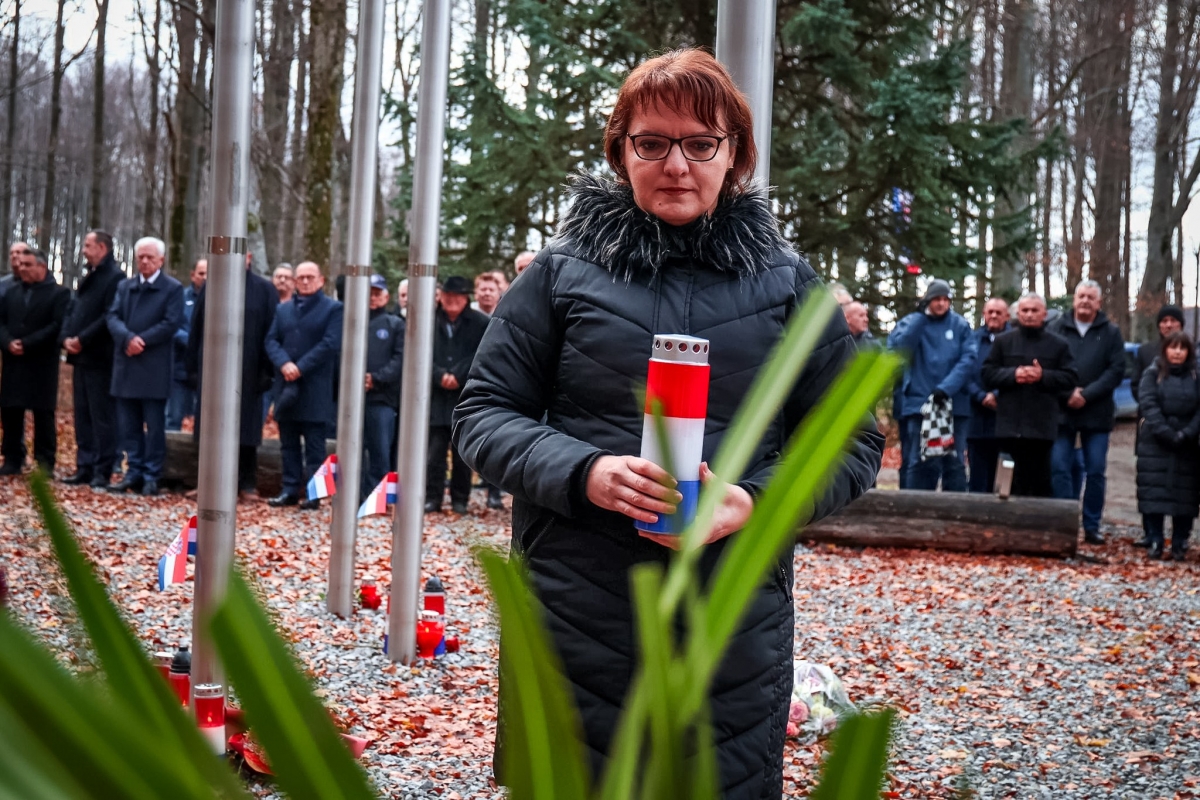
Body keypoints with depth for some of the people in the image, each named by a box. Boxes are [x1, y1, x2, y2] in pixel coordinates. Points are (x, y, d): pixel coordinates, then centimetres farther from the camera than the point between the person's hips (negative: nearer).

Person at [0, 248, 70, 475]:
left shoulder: (60, 293, -1)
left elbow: (57, 326, -12)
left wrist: (27, 344, -16)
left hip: (42, 364, -5)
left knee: (43, 413, -2)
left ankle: (45, 462, 2)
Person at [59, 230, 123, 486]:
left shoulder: (114, 277, -10)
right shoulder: (88, 278, 19)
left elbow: (110, 318, -18)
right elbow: (73, 311, 18)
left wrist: (82, 339, -17)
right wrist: (66, 337, 1)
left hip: (100, 358, -9)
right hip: (80, 356, 9)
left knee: (102, 416, -5)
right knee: (82, 416, 11)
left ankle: (102, 471, -3)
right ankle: (85, 467, 16)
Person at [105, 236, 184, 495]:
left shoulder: (173, 288, 0)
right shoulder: (124, 286, 15)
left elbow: (171, 323, -10)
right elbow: (113, 317, 4)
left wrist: (142, 341, -15)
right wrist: (128, 338, -16)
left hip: (155, 366, -5)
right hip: (126, 363, 5)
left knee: (154, 424, -1)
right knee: (128, 423, 7)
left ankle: (151, 476, 3)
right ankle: (134, 471, 14)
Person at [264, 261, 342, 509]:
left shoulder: (333, 309, 1)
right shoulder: (283, 309, 17)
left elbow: (331, 344, -10)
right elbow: (271, 340, 9)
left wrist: (300, 367, -15)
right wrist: (284, 364, -11)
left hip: (315, 388, -5)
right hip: (286, 385, 5)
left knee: (314, 445, -2)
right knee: (288, 443, 8)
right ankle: (290, 490, 13)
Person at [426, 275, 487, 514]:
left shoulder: (479, 323, 1)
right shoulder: (430, 321, 3)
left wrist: (457, 376, -13)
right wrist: (440, 376, -13)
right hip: (436, 396, 1)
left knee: (462, 452, 5)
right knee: (435, 450, 0)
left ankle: (460, 499, 13)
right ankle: (432, 497, 7)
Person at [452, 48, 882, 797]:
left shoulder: (786, 283, 6)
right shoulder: (563, 272, 4)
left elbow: (853, 440, 8)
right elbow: (484, 413, 5)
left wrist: (757, 500, -12)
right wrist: (582, 472, -14)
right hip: (576, 624, 0)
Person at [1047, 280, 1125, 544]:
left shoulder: (1111, 333, 6)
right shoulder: (1057, 328, 5)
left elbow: (1116, 371, -2)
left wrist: (1086, 395, -12)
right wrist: (1067, 394, -13)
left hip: (1097, 413, 0)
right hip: (1061, 411, 0)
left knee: (1096, 471, 3)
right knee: (1060, 468, -4)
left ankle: (1092, 527, 11)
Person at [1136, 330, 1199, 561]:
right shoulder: (1153, 374, 5)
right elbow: (1149, 405, -6)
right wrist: (1166, 434, -17)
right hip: (1155, 444, 0)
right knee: (1154, 494, -3)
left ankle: (1180, 545, 5)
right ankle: (1155, 543, 3)